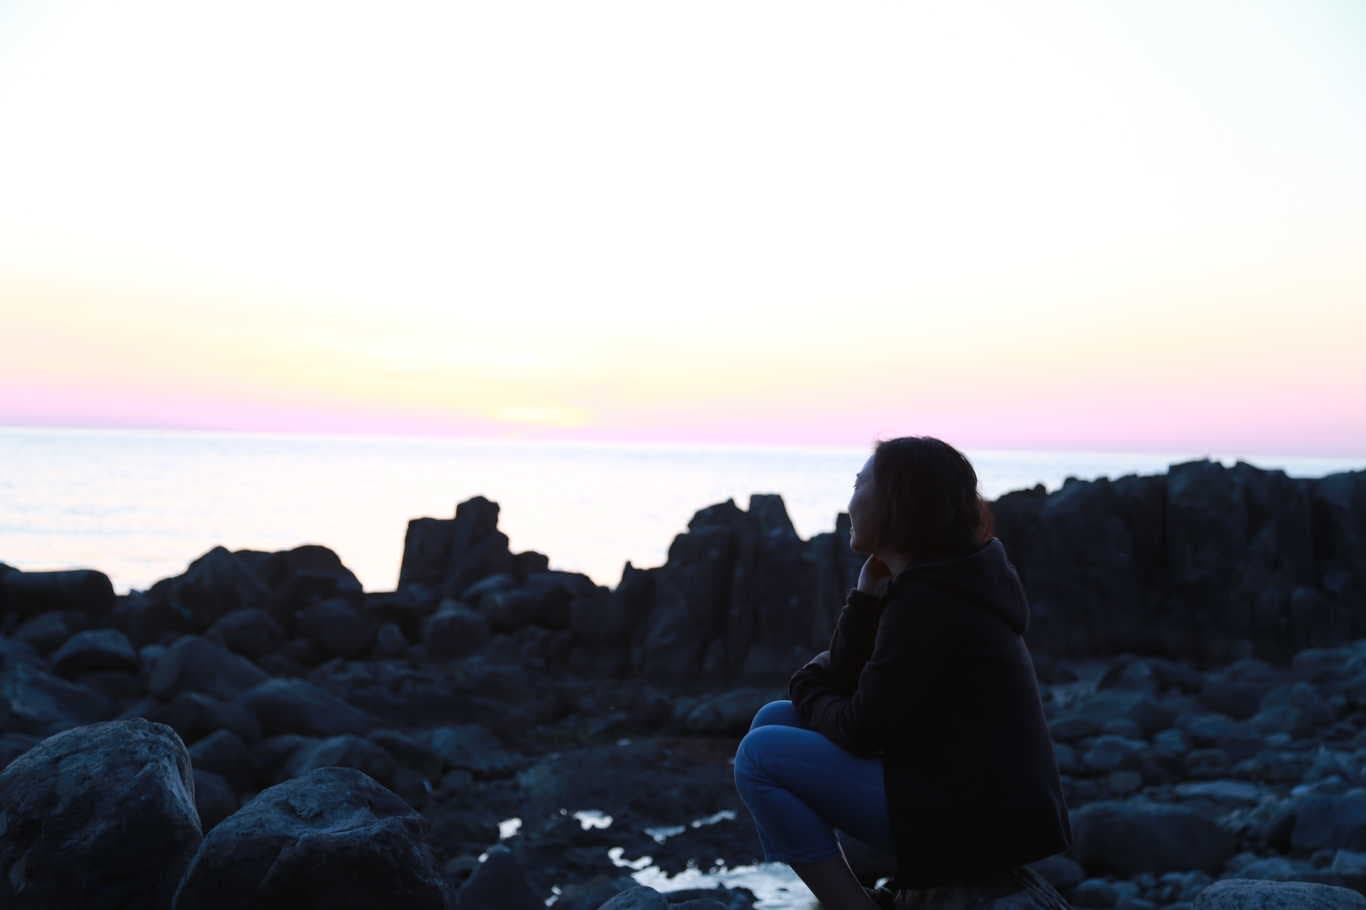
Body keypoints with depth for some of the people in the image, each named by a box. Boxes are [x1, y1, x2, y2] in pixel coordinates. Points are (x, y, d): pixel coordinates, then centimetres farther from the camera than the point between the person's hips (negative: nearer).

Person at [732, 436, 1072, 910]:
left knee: (761, 755, -11)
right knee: (774, 719, 12)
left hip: (972, 822, -10)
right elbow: (846, 680, 7)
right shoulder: (944, 577, 9)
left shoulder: (927, 604, -21)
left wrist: (808, 692, 3)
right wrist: (868, 590, -4)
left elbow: (862, 731, -17)